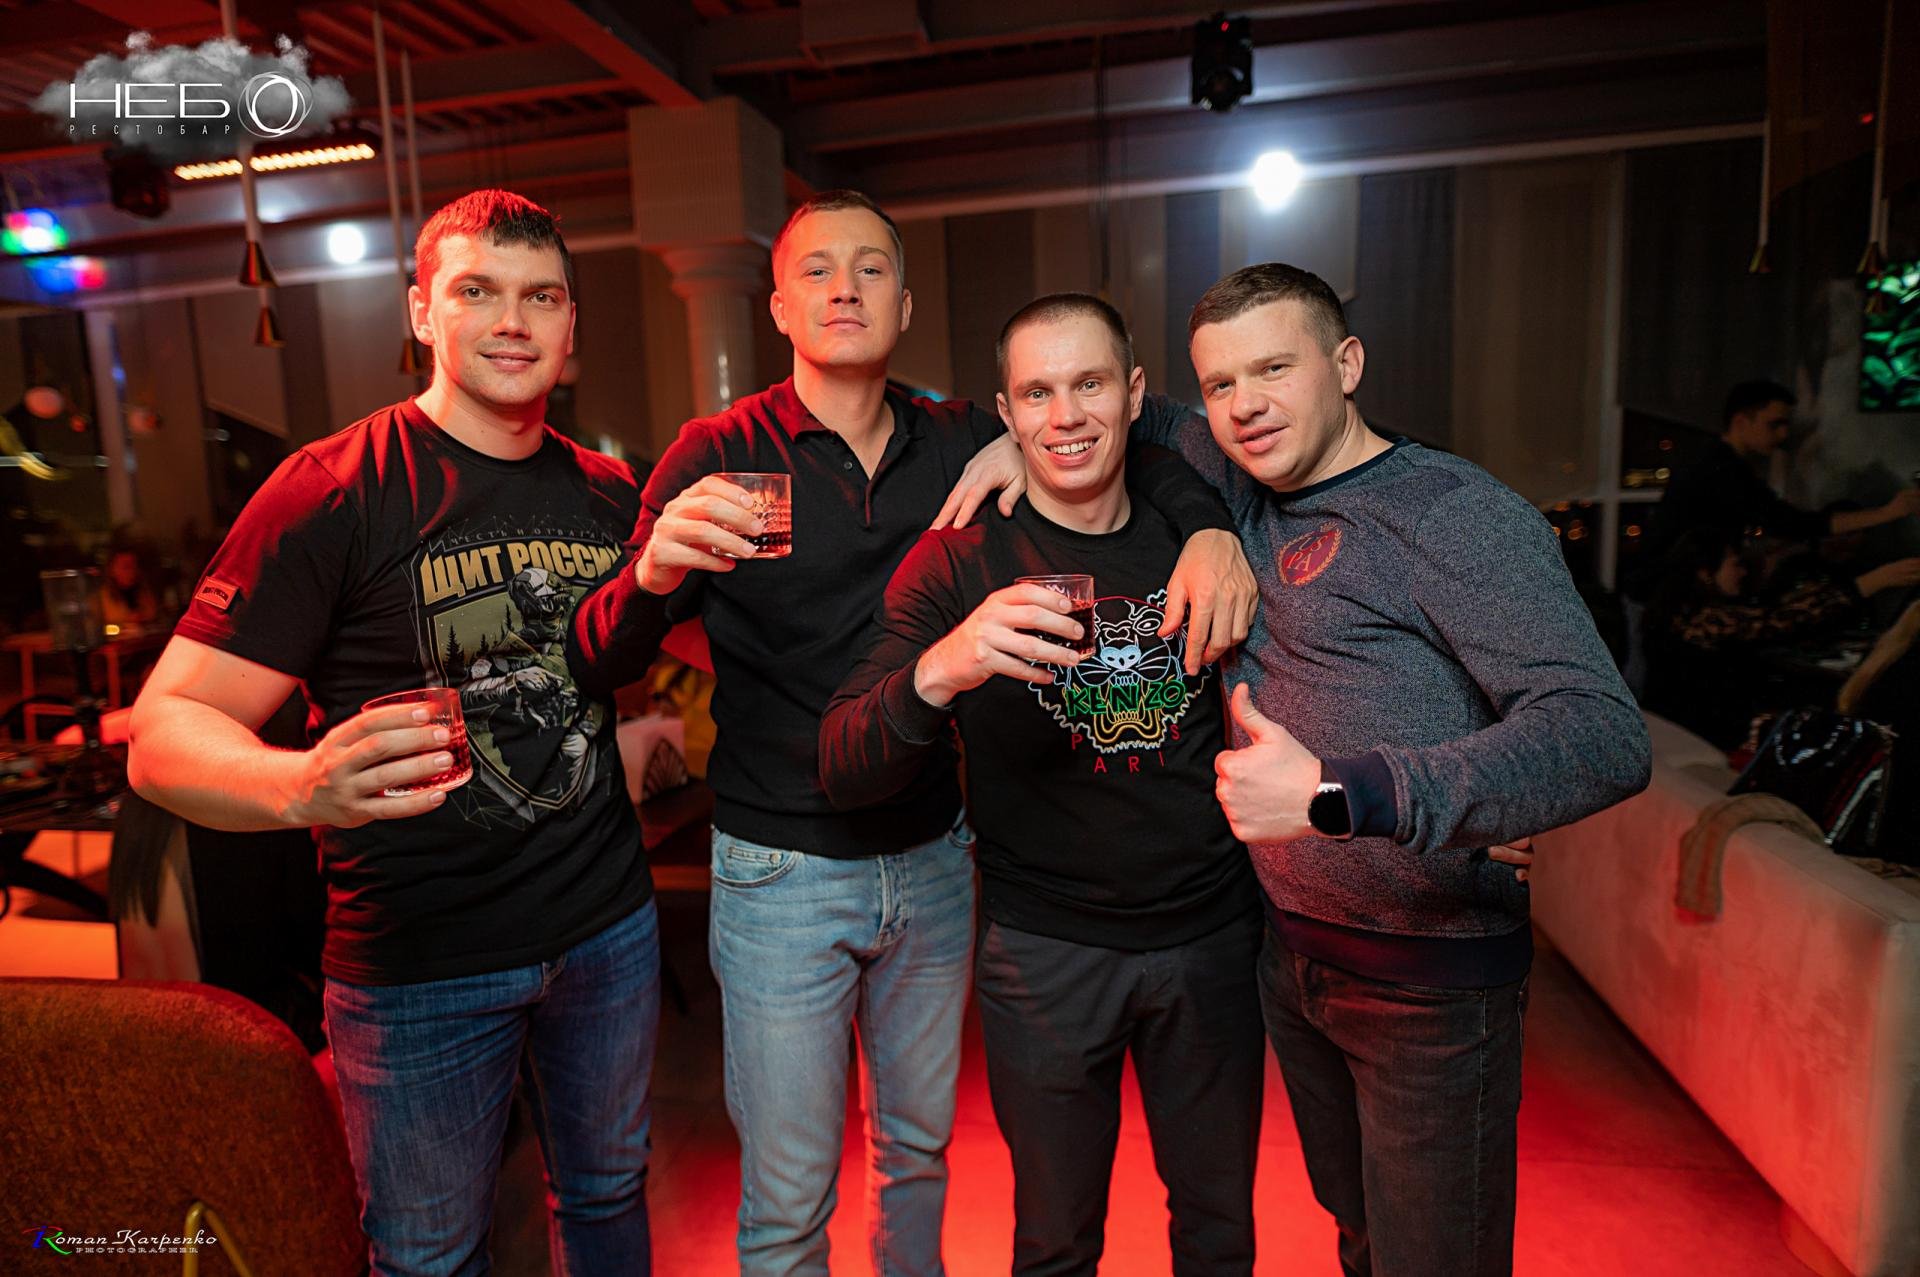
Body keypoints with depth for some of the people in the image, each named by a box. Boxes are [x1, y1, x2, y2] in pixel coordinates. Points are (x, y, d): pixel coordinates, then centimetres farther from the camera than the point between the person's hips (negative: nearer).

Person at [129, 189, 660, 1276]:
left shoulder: (612, 492, 1)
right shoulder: (333, 492, -13)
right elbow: (164, 734, -15)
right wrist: (302, 786, -36)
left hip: (609, 928, 4)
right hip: (420, 964, -4)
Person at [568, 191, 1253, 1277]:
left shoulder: (959, 445, 1)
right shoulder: (719, 457, -9)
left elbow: (1142, 441, 8)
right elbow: (601, 662, -14)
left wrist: (1211, 528, -14)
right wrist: (655, 571, -36)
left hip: (934, 858, 4)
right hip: (782, 872, -3)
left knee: (920, 1149, 24)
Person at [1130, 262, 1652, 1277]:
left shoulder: (1455, 514, -17)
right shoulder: (1249, 495, 3)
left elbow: (1605, 737, -29)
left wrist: (1336, 794, -39)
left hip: (1430, 973, -6)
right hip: (1287, 952, 6)